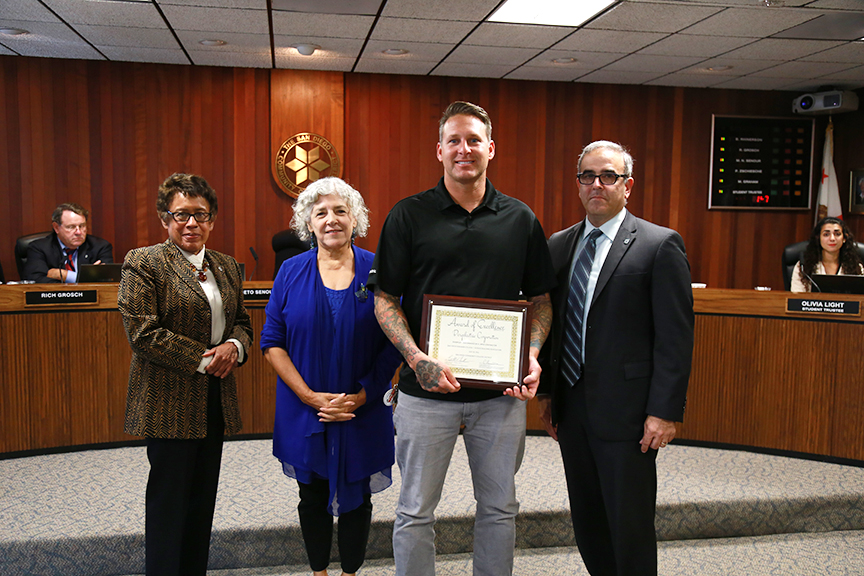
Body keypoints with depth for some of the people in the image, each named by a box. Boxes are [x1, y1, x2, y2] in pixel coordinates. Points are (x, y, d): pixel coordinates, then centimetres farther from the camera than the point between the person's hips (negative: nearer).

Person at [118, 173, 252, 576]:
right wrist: (202, 360, -15)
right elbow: (142, 333, -14)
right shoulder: (143, 264, -6)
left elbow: (241, 322, 17)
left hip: (216, 400, 6)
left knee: (203, 498, 13)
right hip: (170, 401, -6)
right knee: (169, 501, 3)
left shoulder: (226, 266, 12)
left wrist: (233, 347, -6)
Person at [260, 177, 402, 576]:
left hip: (363, 411, -1)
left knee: (356, 497, 12)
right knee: (312, 497, 13)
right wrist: (311, 396, -12)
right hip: (304, 412, 1)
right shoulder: (291, 272, -1)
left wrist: (360, 397, -13)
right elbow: (272, 342, -3)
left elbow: (394, 344, -4)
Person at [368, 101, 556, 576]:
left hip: (502, 393, 3)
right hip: (427, 390, -2)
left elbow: (541, 299, 10)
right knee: (415, 512, 10)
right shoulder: (409, 215, -2)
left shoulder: (521, 219, 5)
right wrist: (416, 358, -18)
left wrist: (532, 355, -8)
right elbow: (385, 300, -3)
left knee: (499, 508, 16)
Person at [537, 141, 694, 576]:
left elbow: (675, 336, -10)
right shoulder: (559, 245, 10)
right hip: (570, 406, 6)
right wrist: (546, 392, 11)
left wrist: (665, 411, -14)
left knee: (630, 526, 5)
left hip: (625, 410, -5)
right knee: (586, 521, 16)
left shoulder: (660, 245, -7)